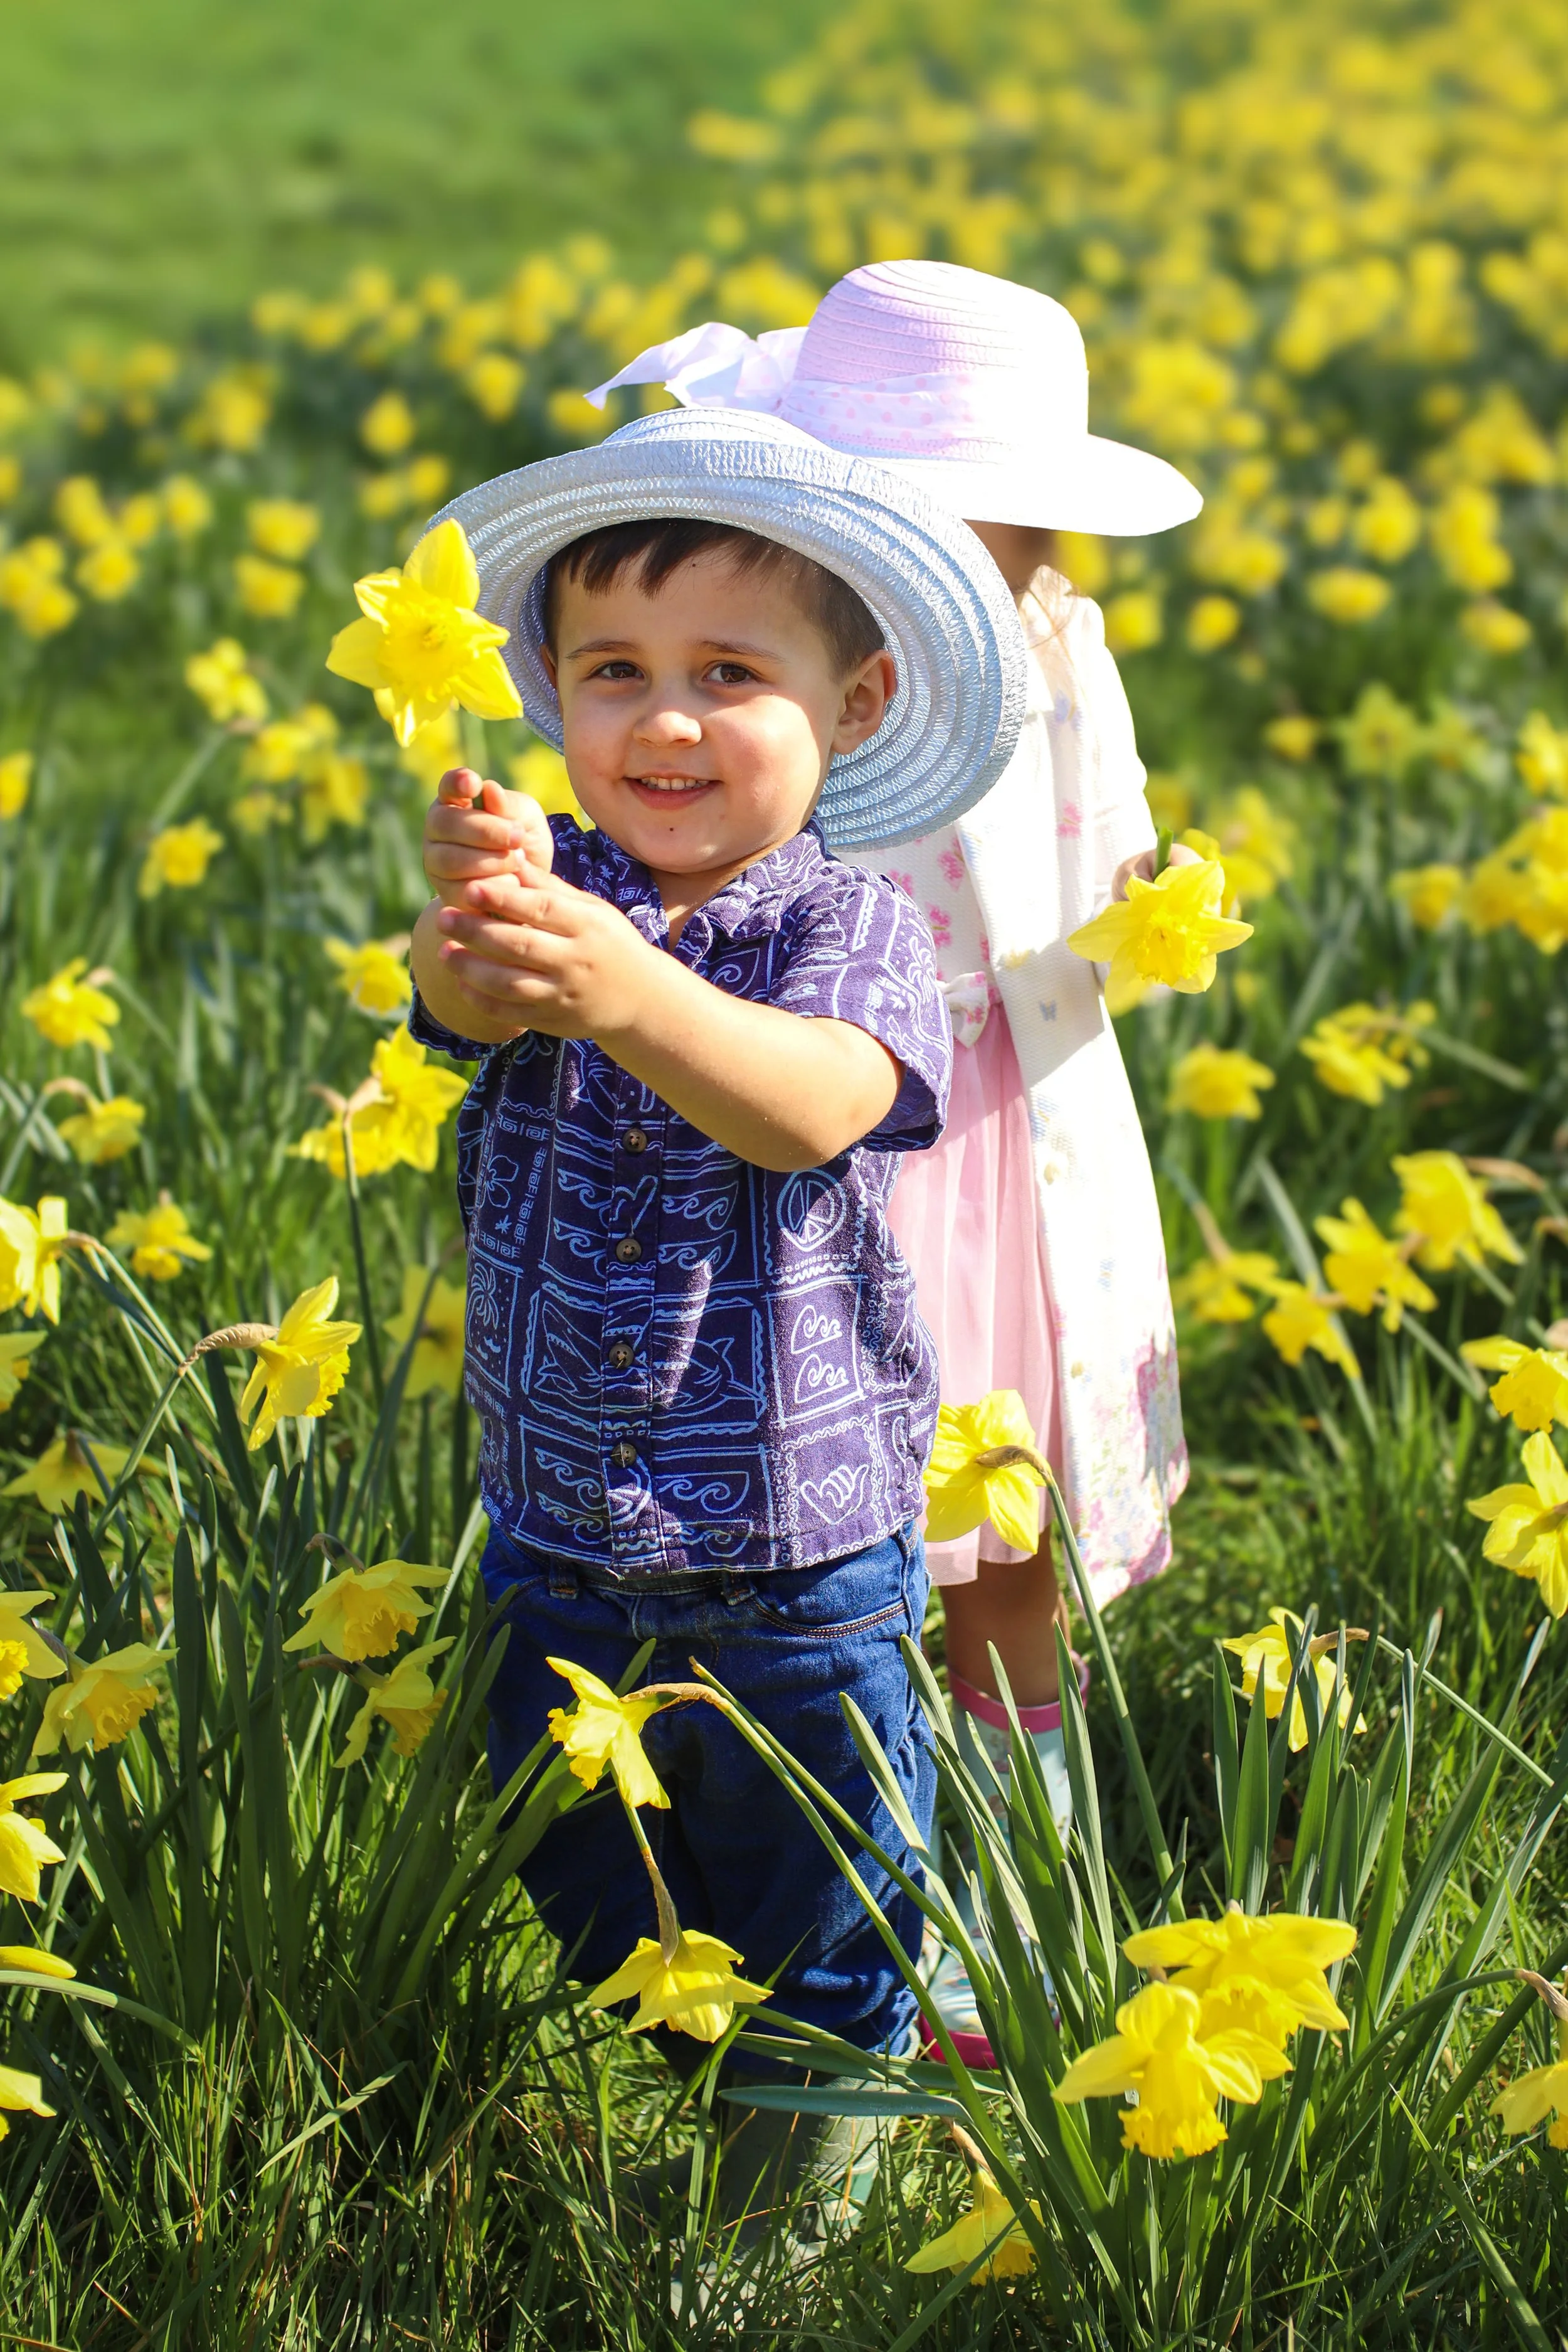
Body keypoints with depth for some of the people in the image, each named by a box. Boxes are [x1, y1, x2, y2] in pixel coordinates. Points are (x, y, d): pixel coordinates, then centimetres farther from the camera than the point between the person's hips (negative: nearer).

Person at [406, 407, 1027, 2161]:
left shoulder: (852, 927, -14)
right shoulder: (554, 887, -6)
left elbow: (818, 1110, -34)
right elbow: (467, 1012, -28)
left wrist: (631, 992, -53)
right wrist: (478, 926, -55)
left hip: (803, 1571, -3)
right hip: (558, 1552, 3)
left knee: (816, 1961, 16)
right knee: (579, 1930, 22)